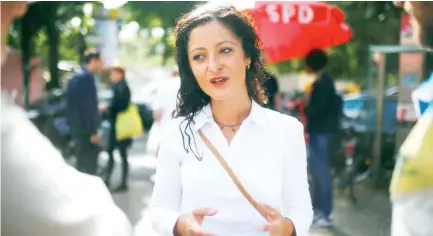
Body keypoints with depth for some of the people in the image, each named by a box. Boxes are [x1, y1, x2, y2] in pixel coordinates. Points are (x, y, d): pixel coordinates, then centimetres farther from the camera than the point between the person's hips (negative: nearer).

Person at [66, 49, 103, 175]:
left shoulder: (76, 77, 16)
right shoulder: (87, 77, -15)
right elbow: (87, 107, -19)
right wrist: (93, 131, -18)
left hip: (78, 128, 10)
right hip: (86, 129, -10)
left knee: (82, 165, 15)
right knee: (89, 167, -6)